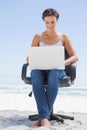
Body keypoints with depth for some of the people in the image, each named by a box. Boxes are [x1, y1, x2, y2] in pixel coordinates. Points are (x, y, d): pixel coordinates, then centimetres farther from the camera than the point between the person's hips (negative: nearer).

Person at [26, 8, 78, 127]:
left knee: (53, 75, -40)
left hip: (57, 70, -1)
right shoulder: (38, 37, 14)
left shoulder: (63, 37, 12)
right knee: (35, 74, -39)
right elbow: (29, 57, 10)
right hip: (40, 69, 1)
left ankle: (43, 117, -36)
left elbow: (75, 57, 4)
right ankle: (45, 118, -44)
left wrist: (63, 63, -17)